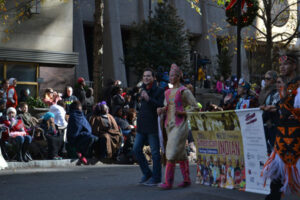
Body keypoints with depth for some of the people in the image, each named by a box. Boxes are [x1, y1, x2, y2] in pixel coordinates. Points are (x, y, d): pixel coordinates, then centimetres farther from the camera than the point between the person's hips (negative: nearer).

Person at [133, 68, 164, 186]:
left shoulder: (159, 91, -4)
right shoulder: (142, 90, 17)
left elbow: (161, 106, -16)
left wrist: (148, 99, -23)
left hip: (153, 125, -7)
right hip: (142, 125, 7)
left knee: (155, 152, -2)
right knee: (136, 149, 5)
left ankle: (156, 178, 7)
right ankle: (147, 173, 18)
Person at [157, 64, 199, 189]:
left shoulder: (184, 91, -7)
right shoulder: (167, 92, 15)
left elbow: (195, 107, -6)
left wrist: (182, 112, -17)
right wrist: (161, 109, 0)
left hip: (180, 124, -8)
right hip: (170, 124, 8)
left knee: (172, 152, -13)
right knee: (181, 153, 12)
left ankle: (168, 182, -11)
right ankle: (187, 179, 19)